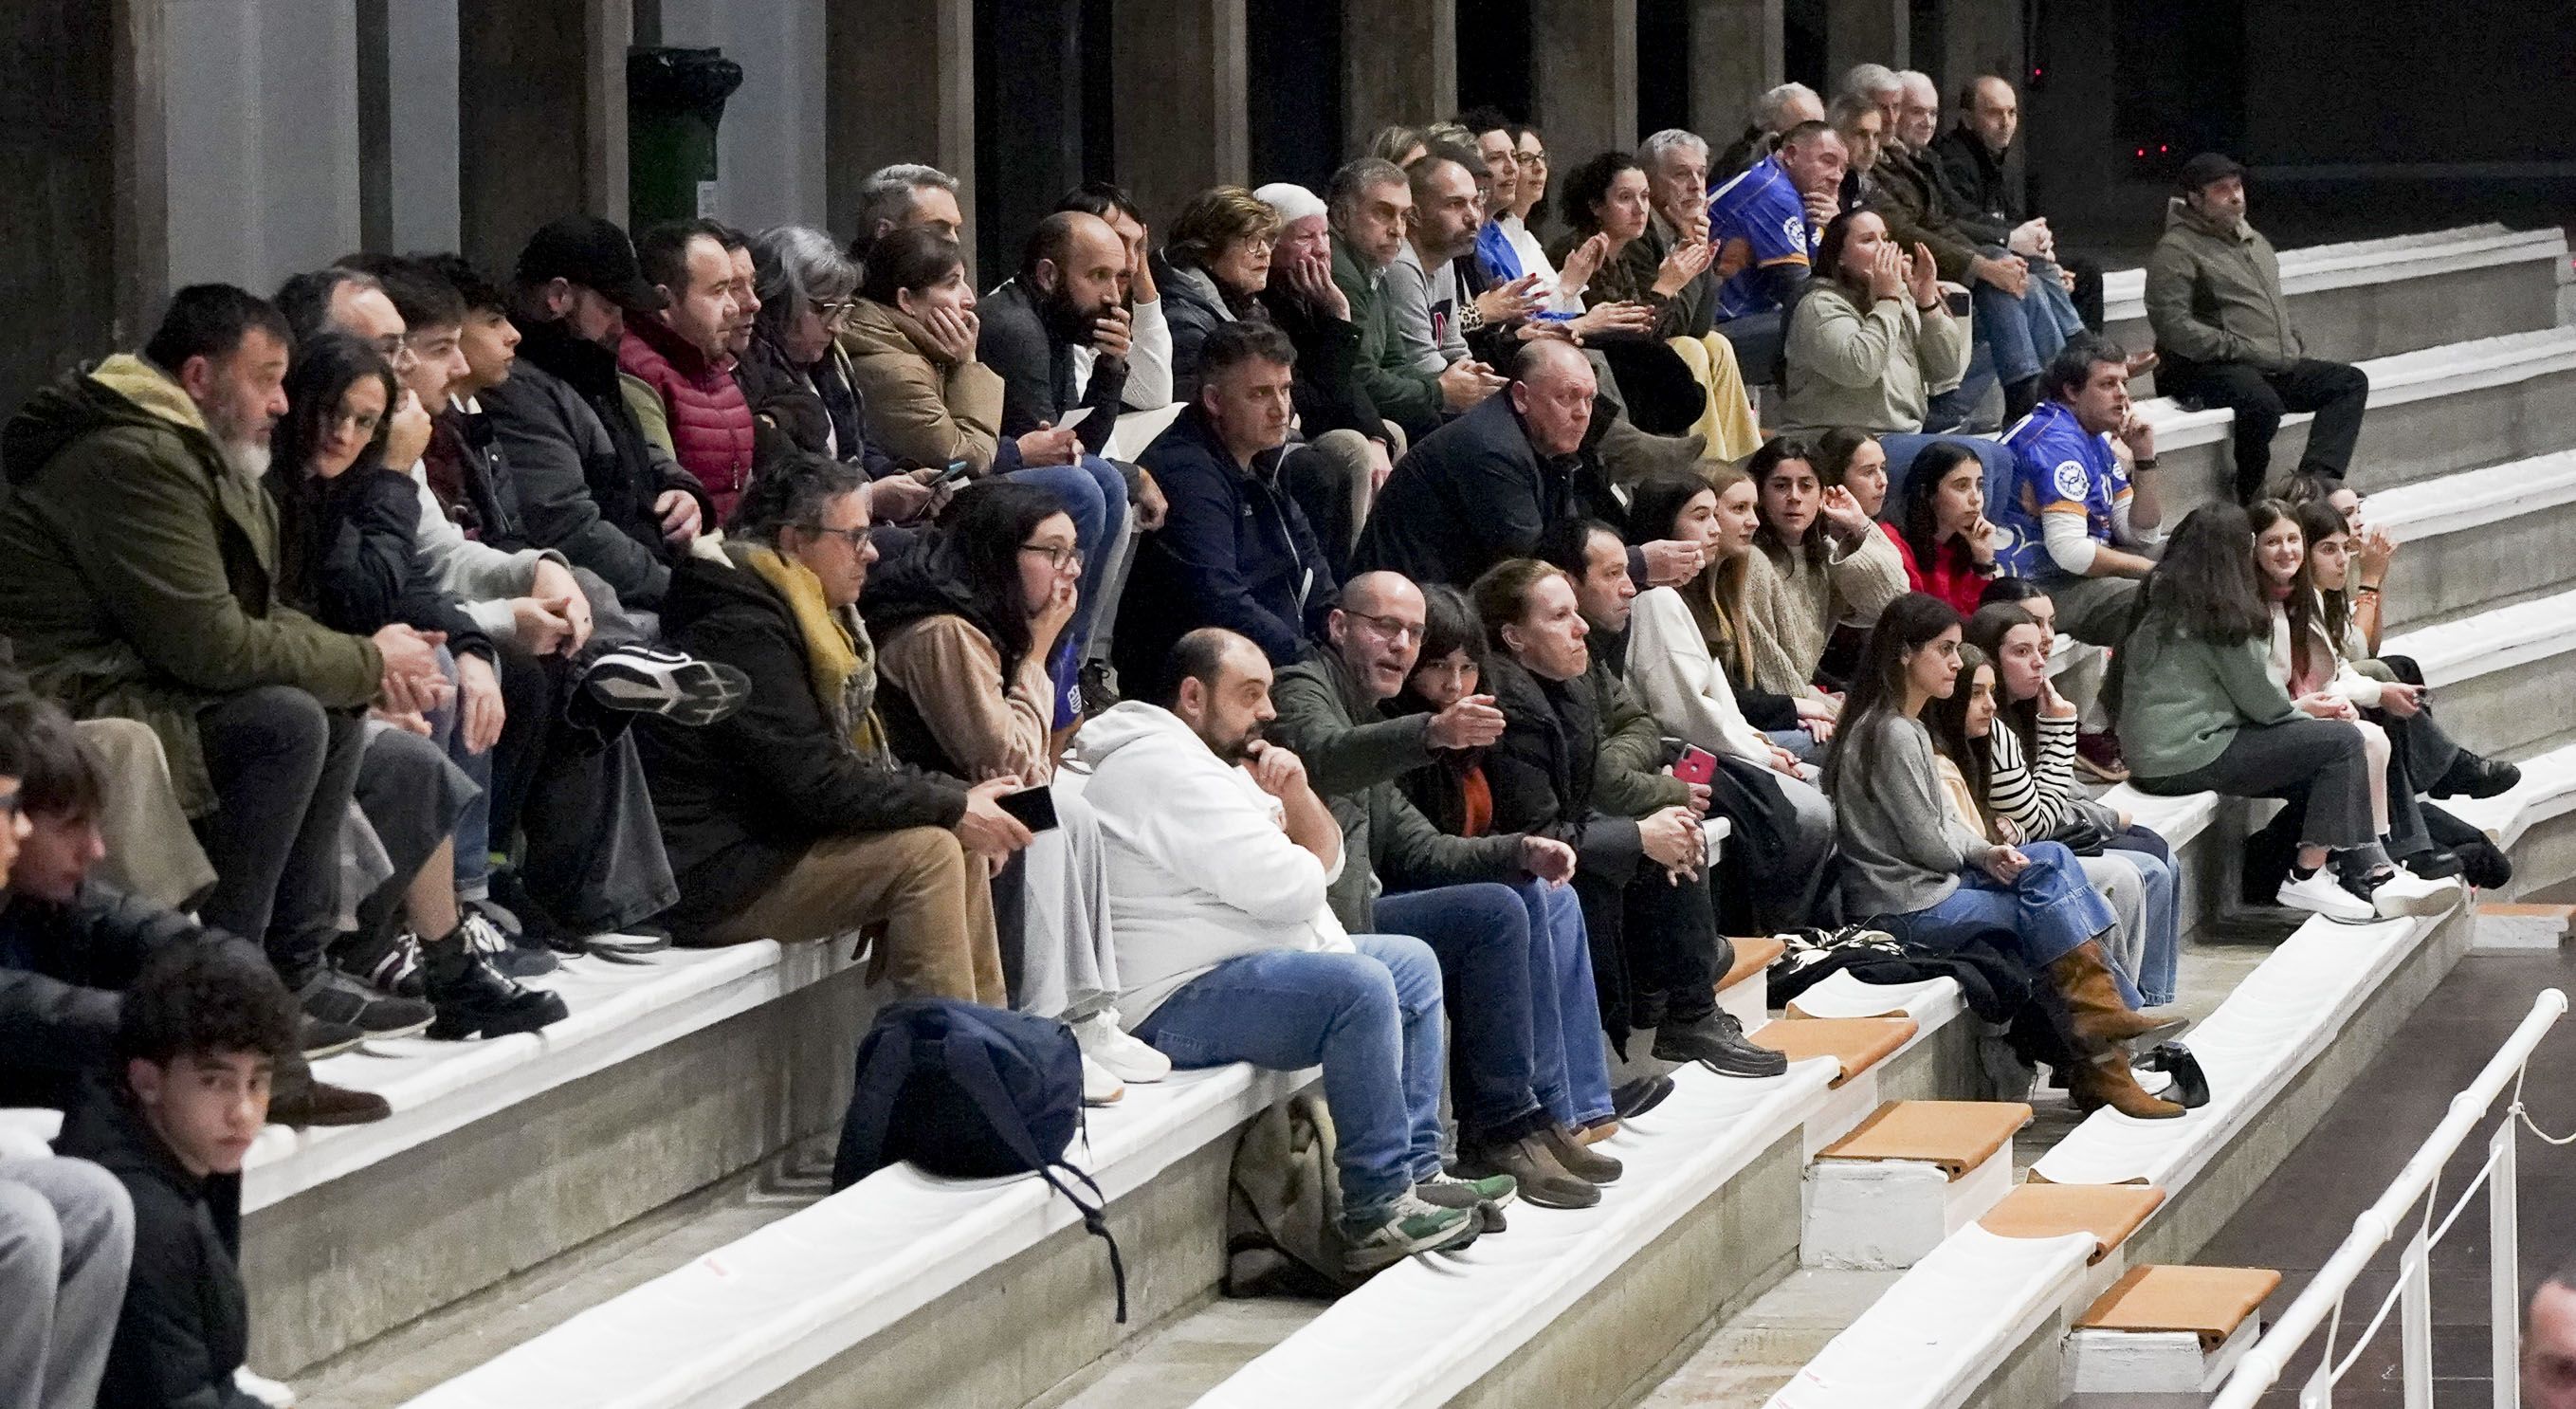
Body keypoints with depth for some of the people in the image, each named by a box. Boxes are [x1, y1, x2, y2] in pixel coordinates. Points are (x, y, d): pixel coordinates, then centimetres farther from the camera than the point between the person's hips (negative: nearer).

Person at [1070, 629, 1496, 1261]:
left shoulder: (1214, 765, 19)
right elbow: (1289, 889, -23)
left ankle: (1418, 1171, 13)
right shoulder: (1165, 767, -17)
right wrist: (1302, 861, 1)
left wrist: (1296, 794, 0)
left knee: (1412, 964, 16)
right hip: (1175, 1005, -12)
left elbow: (1326, 862, 19)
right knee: (1360, 985, -30)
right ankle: (1377, 1213, -24)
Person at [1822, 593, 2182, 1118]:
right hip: (1902, 907, -10)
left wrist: (1985, 853, -4)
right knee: (2051, 911, -13)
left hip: (1927, 883, 10)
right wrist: (1982, 855, 4)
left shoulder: (1908, 728, 17)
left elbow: (1941, 820, 16)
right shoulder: (1893, 735, -16)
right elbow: (1927, 843, -16)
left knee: (2052, 858, -3)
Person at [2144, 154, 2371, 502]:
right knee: (2262, 402, -38)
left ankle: (2315, 478, -27)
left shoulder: (2254, 241, 24)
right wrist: (2240, 349, -17)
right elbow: (2172, 325, -16)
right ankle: (2253, 498, -22)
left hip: (2276, 367, 9)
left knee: (2351, 381, -8)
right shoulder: (2176, 250, -5)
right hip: (2206, 369, -9)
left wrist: (2296, 350, 16)